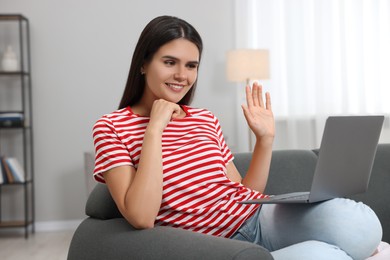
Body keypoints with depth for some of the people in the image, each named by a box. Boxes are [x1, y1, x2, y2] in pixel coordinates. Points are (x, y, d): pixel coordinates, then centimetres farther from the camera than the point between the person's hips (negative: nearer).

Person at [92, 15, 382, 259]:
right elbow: (141, 218, -15)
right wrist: (155, 128, -15)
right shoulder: (113, 127, 0)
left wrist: (265, 138, 5)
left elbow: (244, 194, 15)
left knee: (358, 223, -25)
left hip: (262, 218, 5)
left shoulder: (206, 120, 15)